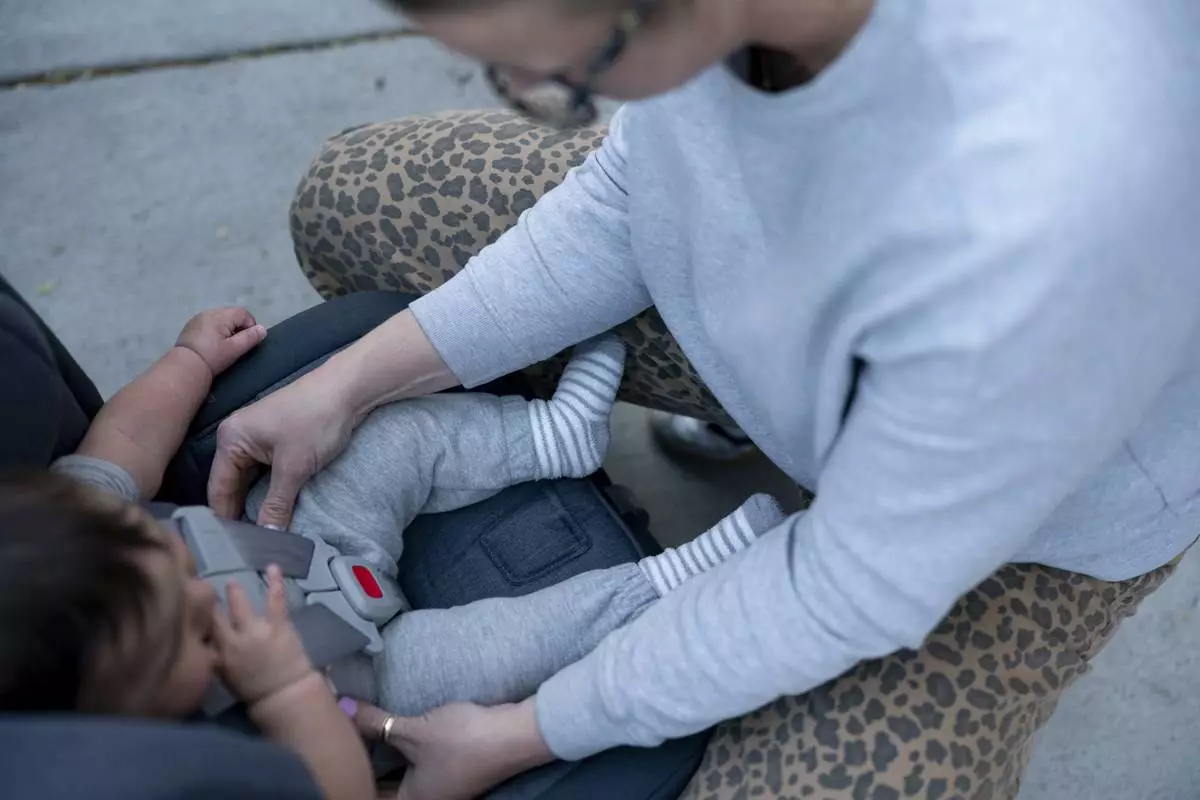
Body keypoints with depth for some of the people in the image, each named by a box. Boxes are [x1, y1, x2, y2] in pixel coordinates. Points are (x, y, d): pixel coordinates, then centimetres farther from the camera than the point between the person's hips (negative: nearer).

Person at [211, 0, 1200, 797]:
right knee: (352, 203, 8)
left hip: (1024, 486, -4)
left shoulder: (1045, 214, -44)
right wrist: (356, 380, -10)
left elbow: (858, 584, -27)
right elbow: (637, 180, -7)